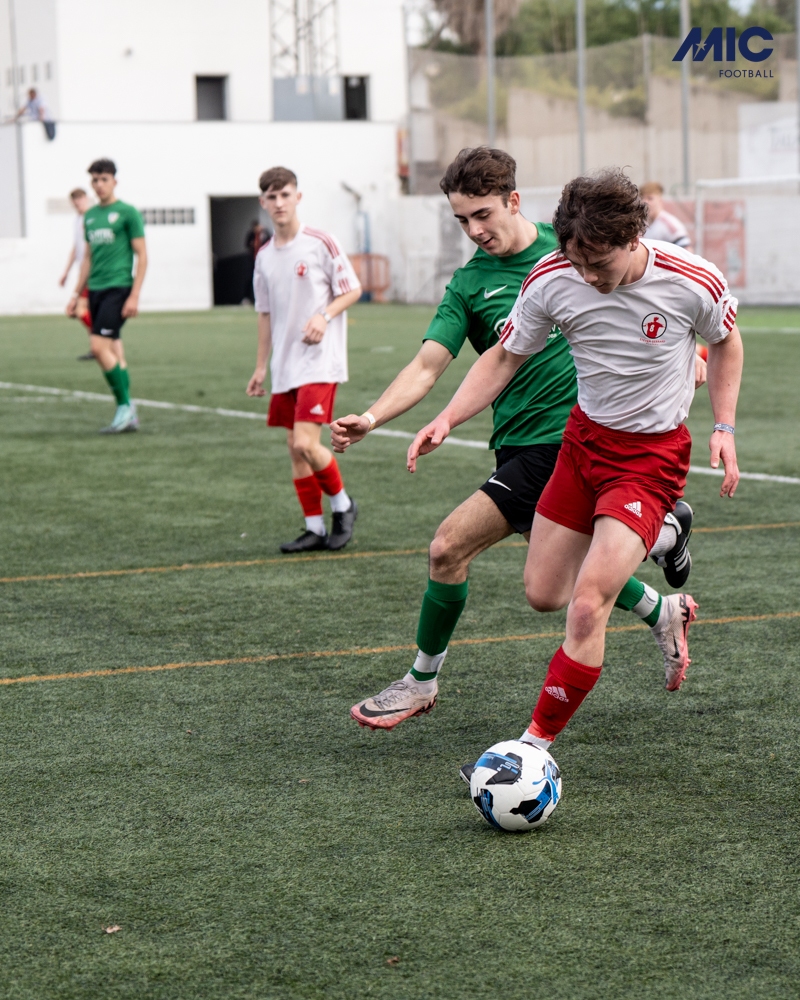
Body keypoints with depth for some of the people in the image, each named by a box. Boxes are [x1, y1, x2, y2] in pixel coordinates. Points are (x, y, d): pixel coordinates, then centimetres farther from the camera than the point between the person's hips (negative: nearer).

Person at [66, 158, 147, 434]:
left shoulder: (127, 213, -4)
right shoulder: (90, 216, 15)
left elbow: (142, 256, -7)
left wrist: (134, 296, -14)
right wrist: (76, 294, 19)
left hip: (118, 288, -7)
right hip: (96, 289, 7)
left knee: (100, 346, -17)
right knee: (113, 351, 7)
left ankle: (125, 405, -8)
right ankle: (128, 416, 11)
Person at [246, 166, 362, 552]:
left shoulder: (320, 243, -8)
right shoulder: (264, 256, 10)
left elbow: (352, 290, -2)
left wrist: (324, 316, -19)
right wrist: (261, 367, 17)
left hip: (320, 361, -6)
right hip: (285, 367, 6)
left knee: (306, 444, -16)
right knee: (294, 447, 5)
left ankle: (342, 504, 8)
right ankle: (314, 528, 14)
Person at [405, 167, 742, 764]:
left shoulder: (694, 284, -21)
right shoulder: (552, 280, -15)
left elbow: (725, 341, 3)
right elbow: (505, 357, 0)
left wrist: (725, 429, -4)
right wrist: (448, 419, -13)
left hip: (654, 453, -5)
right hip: (584, 438, 5)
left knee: (586, 609, -18)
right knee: (543, 595, 9)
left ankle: (534, 748, -6)